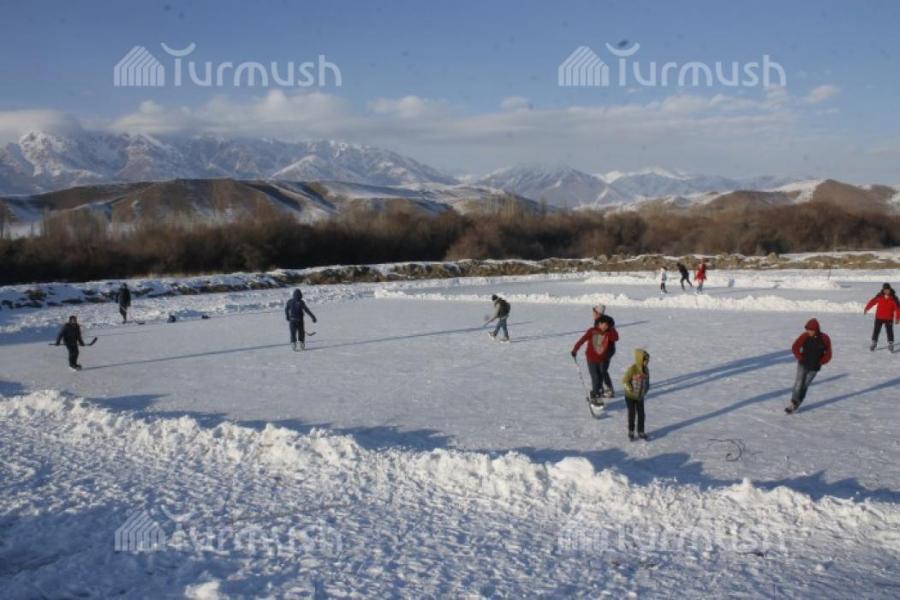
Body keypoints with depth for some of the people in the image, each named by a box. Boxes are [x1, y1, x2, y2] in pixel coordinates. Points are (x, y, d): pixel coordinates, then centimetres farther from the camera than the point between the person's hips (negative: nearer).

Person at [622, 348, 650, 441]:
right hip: (630, 396, -5)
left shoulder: (646, 369, -3)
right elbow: (625, 380, -18)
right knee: (632, 414, 7)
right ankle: (631, 432, 23)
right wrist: (629, 388, -24)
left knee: (641, 414, 8)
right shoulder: (632, 369, -23)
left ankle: (641, 432, 22)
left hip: (640, 397, 5)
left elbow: (647, 381, 10)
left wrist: (646, 389, 1)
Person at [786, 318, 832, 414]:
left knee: (805, 385, 6)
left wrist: (819, 363, -6)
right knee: (798, 383, -8)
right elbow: (794, 348, -6)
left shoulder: (824, 339, -9)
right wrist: (800, 358, -9)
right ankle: (793, 404, -7)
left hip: (814, 368, 0)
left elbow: (828, 355, -1)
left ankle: (797, 403, 20)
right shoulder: (804, 336, -11)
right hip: (803, 364, 0)